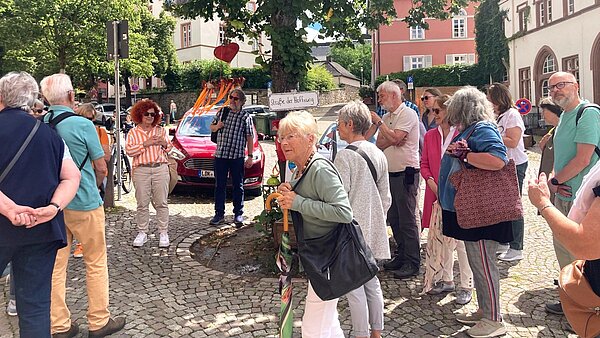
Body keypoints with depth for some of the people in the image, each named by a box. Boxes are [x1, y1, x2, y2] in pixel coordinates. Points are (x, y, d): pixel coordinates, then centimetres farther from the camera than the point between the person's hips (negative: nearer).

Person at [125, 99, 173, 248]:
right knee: (142, 204, 2)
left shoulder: (160, 130, 15)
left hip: (160, 169, 1)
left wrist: (164, 143, -5)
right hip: (141, 170, 0)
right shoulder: (133, 132, 10)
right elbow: (129, 151, -3)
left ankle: (163, 233, 7)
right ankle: (142, 233, 13)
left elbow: (169, 148, 17)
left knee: (161, 203, 1)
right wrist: (146, 143, -11)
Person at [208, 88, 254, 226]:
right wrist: (217, 126, -3)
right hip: (220, 155, 3)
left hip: (237, 156, -3)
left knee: (238, 186, 4)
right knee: (219, 186, 6)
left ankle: (238, 214, 13)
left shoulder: (246, 116, 2)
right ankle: (219, 214, 14)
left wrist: (250, 156, -6)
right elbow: (212, 127, 21)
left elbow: (250, 138, 0)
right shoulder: (222, 111, 11)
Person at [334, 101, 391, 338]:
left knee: (354, 286, 4)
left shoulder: (345, 155, -15)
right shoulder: (379, 155, 6)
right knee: (372, 282, 17)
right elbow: (386, 198, 11)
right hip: (374, 229, 7)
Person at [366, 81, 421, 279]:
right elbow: (380, 144, 7)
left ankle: (412, 263, 4)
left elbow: (394, 138, -22)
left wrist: (378, 122, -11)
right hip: (390, 173, 9)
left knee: (407, 219, -5)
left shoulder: (408, 114, -9)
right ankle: (402, 256, 26)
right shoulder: (386, 118, 16)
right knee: (393, 218, 14)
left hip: (406, 173, -9)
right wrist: (393, 141, -13)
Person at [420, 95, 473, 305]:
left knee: (460, 240, -1)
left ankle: (466, 286, 12)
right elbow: (424, 164, 11)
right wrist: (431, 182, -5)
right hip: (436, 194, 5)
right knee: (441, 238, 13)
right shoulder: (430, 136, 9)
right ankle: (446, 280, 28)